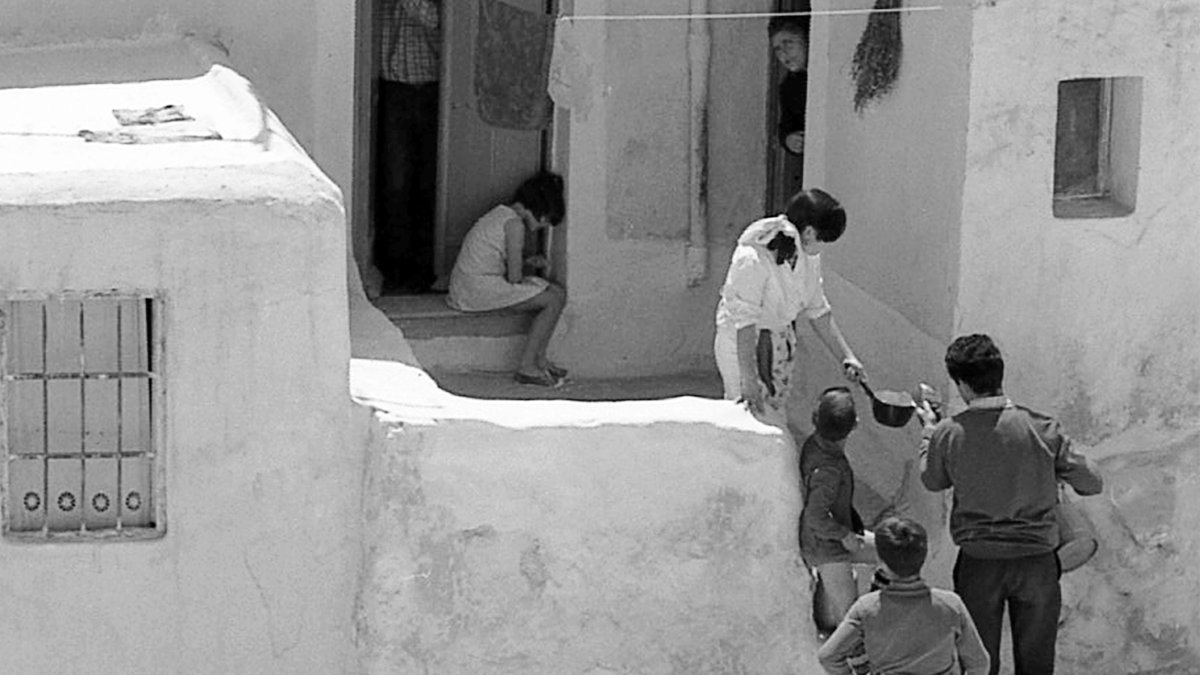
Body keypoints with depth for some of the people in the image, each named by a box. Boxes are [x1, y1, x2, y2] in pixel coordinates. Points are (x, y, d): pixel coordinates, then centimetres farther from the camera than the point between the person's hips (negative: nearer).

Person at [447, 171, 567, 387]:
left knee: (555, 292, 15)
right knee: (555, 299, -11)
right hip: (480, 287, -10)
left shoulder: (501, 213, 16)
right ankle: (527, 367, -9)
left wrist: (529, 263, 6)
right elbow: (514, 277, -16)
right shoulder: (515, 224, -15)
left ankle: (538, 359, 17)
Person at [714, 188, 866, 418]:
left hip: (781, 339, 7)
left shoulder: (808, 257, -6)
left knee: (776, 413, 13)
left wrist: (846, 355, -1)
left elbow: (818, 311, 5)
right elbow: (744, 323, -30)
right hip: (742, 345, -7)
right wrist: (749, 381, -31)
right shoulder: (753, 260, -31)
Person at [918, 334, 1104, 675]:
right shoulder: (1041, 429, -12)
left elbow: (932, 481, 10)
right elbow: (1092, 483, -4)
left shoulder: (948, 433, -11)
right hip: (1036, 559, 0)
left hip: (978, 562, 0)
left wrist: (929, 432, 26)